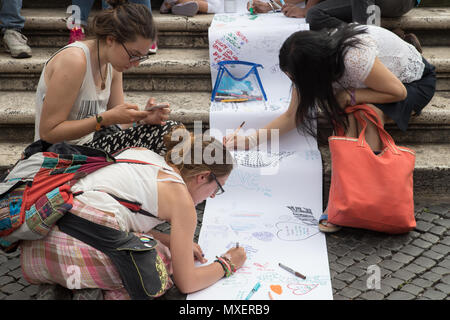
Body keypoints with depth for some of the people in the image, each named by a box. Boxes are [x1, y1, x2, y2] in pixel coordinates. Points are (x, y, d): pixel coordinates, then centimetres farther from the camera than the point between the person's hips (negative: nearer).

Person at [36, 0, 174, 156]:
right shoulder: (73, 61, -24)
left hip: (92, 142, 8)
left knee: (167, 130, -6)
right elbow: (48, 133, -24)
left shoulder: (112, 63, 2)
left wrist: (144, 118, -17)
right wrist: (107, 118, -29)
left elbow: (118, 122, 5)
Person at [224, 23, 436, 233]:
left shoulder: (355, 58, -40)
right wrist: (249, 141, -10)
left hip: (415, 81, -6)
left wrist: (351, 96, -31)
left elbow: (398, 91, -26)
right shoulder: (309, 64, -16)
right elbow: (292, 116, -6)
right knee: (347, 115, -26)